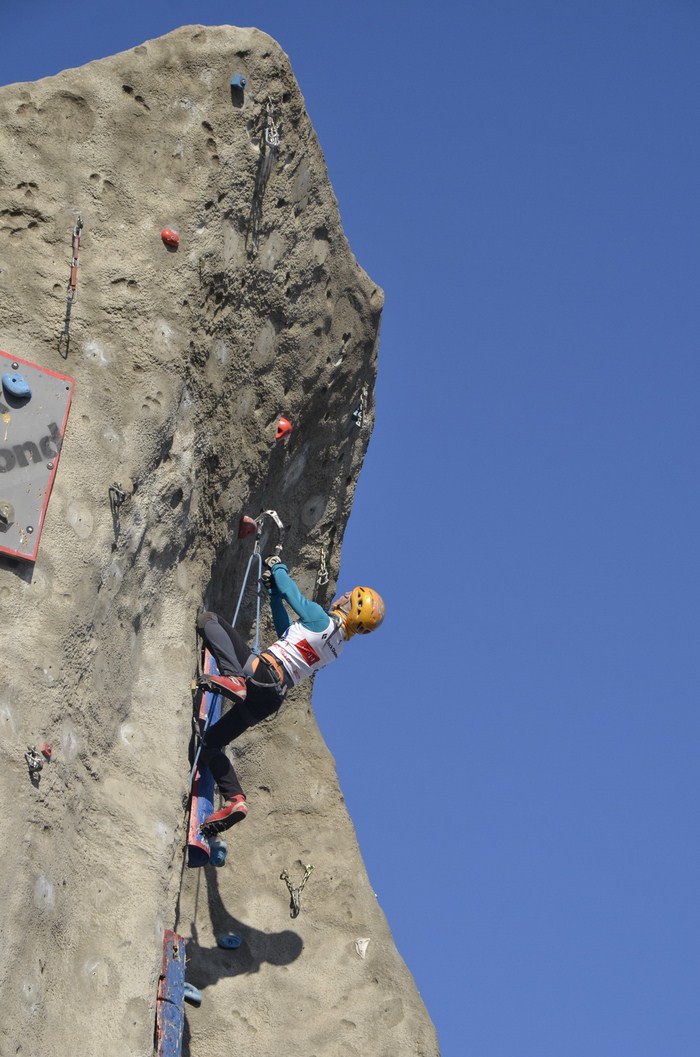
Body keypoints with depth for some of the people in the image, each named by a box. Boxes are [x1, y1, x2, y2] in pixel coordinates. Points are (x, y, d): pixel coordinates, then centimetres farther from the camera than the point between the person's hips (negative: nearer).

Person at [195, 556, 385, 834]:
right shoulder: (338, 647, 20)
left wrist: (278, 568, 25)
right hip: (273, 697, 8)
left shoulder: (319, 618, -4)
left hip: (262, 671, -8)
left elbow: (290, 591, 4)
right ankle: (235, 799, 3)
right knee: (211, 743, 17)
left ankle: (234, 677, -25)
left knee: (207, 619, -4)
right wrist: (272, 590, 34)